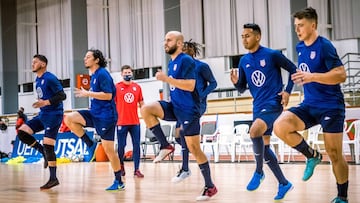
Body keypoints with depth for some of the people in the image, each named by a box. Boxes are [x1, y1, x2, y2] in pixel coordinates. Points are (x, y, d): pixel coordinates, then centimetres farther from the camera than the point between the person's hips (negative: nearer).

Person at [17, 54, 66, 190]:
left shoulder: (50, 78, -14)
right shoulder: (37, 80, 13)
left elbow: (62, 96, -19)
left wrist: (45, 102, -25)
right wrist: (40, 104, 14)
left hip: (53, 115, -9)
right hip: (42, 115, 9)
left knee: (48, 146, -9)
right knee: (22, 132, -3)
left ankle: (53, 179, 0)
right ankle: (44, 153, 7)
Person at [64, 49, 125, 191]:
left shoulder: (102, 74, -13)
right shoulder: (93, 76, 14)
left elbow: (108, 95, -22)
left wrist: (87, 93, -19)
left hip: (106, 116, -9)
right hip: (94, 114, 9)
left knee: (108, 149, -4)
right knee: (69, 119, -8)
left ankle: (119, 182, 6)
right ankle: (90, 145, 3)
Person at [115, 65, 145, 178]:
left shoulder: (137, 87, 8)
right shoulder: (117, 87, 0)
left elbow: (141, 103, 14)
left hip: (135, 122, 2)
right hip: (121, 122, -2)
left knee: (136, 145, -1)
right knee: (121, 146, 3)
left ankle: (136, 170, 3)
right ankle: (121, 166, 24)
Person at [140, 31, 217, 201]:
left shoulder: (186, 60, -14)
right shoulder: (171, 62, 13)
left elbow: (190, 86, -25)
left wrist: (166, 78, -25)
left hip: (188, 109, -8)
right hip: (175, 106, 8)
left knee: (193, 147, -4)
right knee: (146, 110, -14)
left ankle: (210, 187, 7)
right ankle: (165, 146, -4)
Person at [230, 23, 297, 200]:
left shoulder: (272, 55, -8)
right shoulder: (244, 61, 8)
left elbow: (293, 69, 1)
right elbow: (242, 88, 12)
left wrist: (287, 91, -8)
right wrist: (236, 82, -9)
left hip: (273, 104, -7)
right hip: (258, 106, 7)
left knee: (254, 131, -30)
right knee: (264, 146, 8)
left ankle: (259, 172, -11)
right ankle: (284, 183, 22)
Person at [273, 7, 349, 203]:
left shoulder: (324, 46, -14)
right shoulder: (300, 47, 8)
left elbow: (341, 75, -21)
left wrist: (312, 77, -29)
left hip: (331, 107, -6)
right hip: (309, 105, 6)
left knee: (334, 154, -1)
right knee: (280, 126, -19)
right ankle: (312, 156, 3)